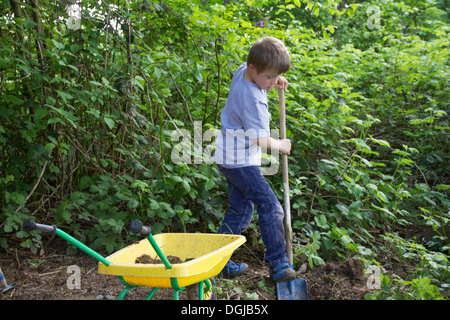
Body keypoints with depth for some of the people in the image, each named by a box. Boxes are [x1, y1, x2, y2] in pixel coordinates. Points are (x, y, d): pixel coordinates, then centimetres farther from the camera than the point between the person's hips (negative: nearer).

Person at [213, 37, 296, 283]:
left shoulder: (243, 70, 1)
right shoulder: (251, 98, -26)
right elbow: (260, 139, -21)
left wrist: (275, 81, 10)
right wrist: (280, 145, -2)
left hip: (229, 157, 10)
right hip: (240, 160, -10)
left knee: (240, 210, 15)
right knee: (270, 207, -6)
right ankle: (278, 264, 1)